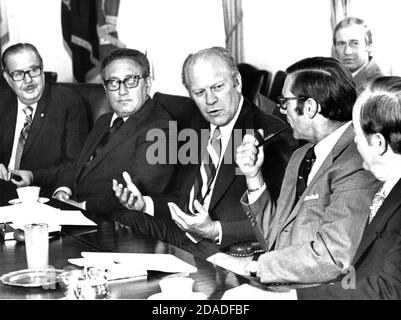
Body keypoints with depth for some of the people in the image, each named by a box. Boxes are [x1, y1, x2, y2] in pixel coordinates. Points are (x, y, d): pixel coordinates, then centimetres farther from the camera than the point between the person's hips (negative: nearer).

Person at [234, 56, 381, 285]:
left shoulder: (356, 167, -16)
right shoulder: (301, 157, 13)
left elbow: (333, 257, -23)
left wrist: (253, 266, -14)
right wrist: (254, 177, 6)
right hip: (278, 288, 8)